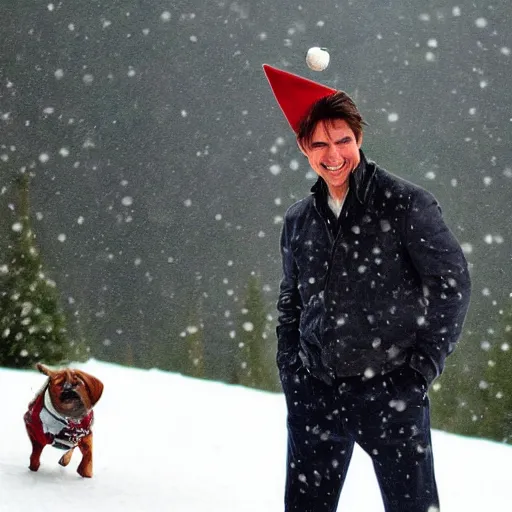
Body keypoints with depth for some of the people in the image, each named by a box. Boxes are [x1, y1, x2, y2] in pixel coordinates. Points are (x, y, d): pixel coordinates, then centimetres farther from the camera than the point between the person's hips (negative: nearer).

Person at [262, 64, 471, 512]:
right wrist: (290, 371, 9)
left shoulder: (404, 204, -4)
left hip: (391, 392, -4)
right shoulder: (299, 221, 10)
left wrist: (425, 366, -9)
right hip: (315, 393, 4)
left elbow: (451, 282, -5)